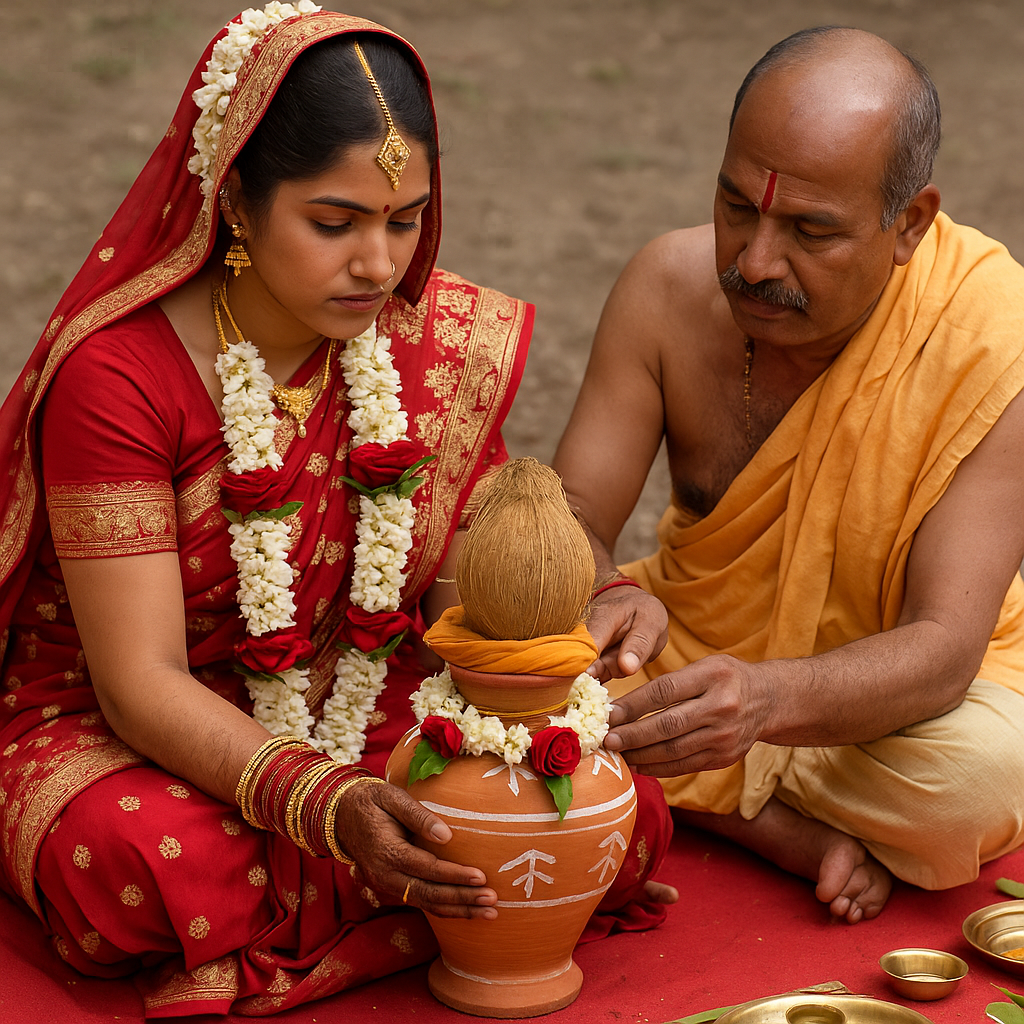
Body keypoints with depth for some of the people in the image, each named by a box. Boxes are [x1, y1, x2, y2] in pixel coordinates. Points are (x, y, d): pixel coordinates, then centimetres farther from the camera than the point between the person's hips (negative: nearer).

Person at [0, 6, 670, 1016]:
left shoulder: (444, 340, -5)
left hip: (377, 709, 5)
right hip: (123, 737, -4)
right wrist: (326, 806, -38)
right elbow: (142, 680, -23)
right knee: (139, 860, -39)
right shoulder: (118, 372, -20)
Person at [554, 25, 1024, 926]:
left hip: (892, 692, -3)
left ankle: (698, 797, -9)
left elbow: (943, 649, -30)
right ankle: (798, 835, -14)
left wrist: (768, 700, -50)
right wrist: (606, 599, -38)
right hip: (695, 646, 3)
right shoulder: (668, 286, -15)